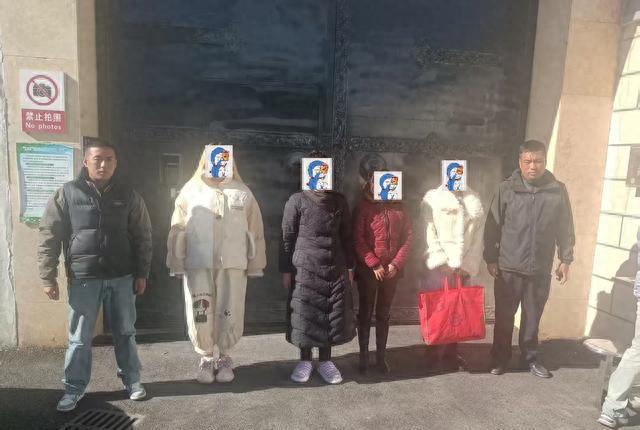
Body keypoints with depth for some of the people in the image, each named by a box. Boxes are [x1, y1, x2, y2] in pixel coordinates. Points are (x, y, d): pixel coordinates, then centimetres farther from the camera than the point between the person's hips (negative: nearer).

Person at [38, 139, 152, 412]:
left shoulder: (128, 196, 2)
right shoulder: (67, 194, -2)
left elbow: (143, 237, 5)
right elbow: (49, 236, 0)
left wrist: (141, 274, 3)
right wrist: (48, 277, -3)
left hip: (122, 278, 1)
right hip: (83, 279, -1)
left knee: (125, 333, 13)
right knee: (79, 338, 10)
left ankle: (131, 380, 28)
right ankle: (74, 387, 28)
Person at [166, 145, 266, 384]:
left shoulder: (242, 192, 6)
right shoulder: (190, 191, 6)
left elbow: (254, 232, 5)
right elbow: (178, 232, 5)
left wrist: (255, 265, 3)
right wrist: (177, 264, 2)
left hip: (233, 265, 0)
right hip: (197, 265, 0)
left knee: (230, 314, 5)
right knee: (199, 313, 5)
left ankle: (225, 357, 27)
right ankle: (205, 358, 27)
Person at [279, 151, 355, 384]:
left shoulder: (339, 201, 7)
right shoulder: (297, 201, -3)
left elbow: (346, 236, 12)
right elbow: (287, 237, -2)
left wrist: (350, 266, 10)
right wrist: (286, 270, -4)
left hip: (335, 269, 3)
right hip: (305, 269, -3)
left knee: (333, 315, 7)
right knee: (305, 315, 5)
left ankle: (326, 360, 24)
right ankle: (305, 360, 24)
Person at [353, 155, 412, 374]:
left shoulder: (398, 206, 7)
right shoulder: (363, 207, -3)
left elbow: (408, 236, 4)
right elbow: (358, 240, -10)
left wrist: (396, 264, -6)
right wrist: (375, 265, -15)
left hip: (392, 271, 3)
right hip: (368, 270, -3)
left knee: (384, 314, 12)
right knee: (365, 313, 6)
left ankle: (381, 356, 23)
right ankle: (363, 356, 17)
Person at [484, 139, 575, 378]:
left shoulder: (558, 190, 0)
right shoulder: (506, 188, -5)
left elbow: (565, 228, 7)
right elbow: (492, 226, -2)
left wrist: (565, 260, 5)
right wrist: (491, 258, -4)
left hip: (540, 269, 1)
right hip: (509, 267, -1)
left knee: (533, 317, 14)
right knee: (504, 316, 9)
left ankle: (530, 358, 32)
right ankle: (500, 358, 25)